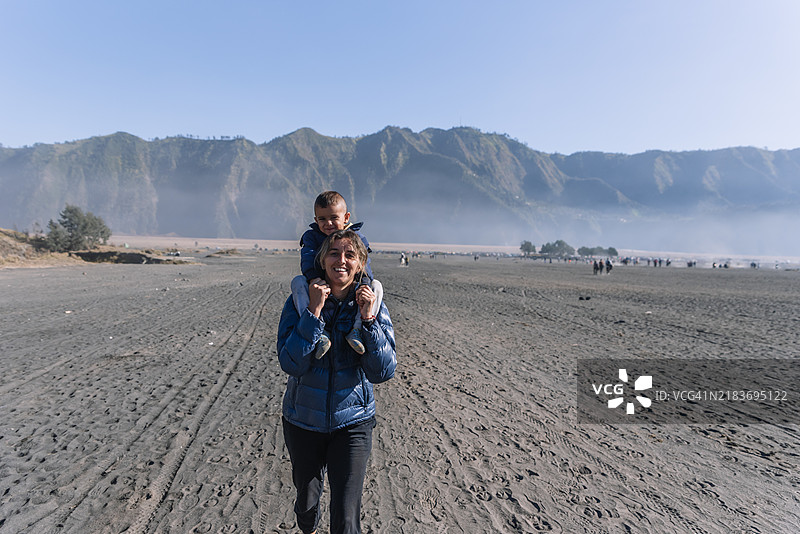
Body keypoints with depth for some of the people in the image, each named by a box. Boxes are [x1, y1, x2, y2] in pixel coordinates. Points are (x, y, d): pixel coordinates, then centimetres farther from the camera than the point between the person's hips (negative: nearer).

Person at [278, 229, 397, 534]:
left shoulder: (373, 305, -10)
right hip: (303, 420, 1)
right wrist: (314, 311, -28)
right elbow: (290, 364, -22)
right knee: (306, 503, 23)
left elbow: (383, 372, -16)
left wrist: (368, 319, -26)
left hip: (352, 422, -1)